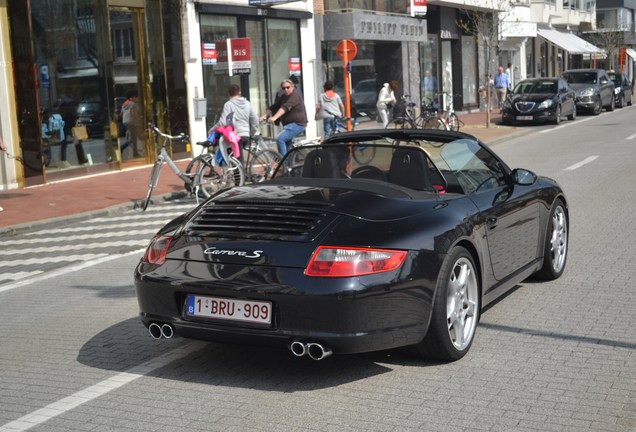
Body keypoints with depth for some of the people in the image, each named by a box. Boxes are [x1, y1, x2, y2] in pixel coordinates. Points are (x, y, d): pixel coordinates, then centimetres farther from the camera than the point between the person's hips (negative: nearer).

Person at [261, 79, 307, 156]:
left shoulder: (295, 94, -12)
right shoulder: (283, 97, 15)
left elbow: (286, 107, -27)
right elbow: (274, 107, 8)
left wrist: (274, 117, -39)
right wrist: (265, 115, -10)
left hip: (297, 124, -10)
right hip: (289, 124, 10)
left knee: (280, 139, -23)